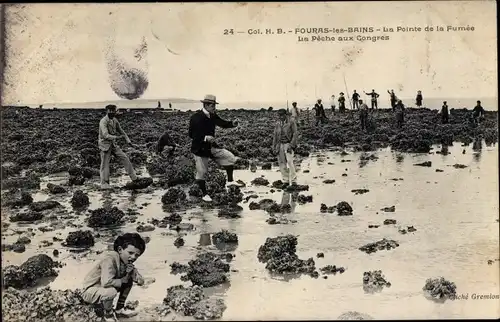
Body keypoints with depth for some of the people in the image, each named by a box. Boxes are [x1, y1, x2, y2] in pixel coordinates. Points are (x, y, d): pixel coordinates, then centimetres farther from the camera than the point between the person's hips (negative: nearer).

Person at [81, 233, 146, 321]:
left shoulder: (127, 262, -3)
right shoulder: (110, 258, -28)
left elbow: (141, 281, -2)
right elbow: (106, 283, -40)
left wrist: (131, 272, -22)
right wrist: (122, 280, -21)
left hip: (103, 289, 8)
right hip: (89, 292, -8)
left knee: (129, 281, 3)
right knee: (111, 291, -35)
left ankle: (119, 309, 14)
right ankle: (109, 315, -5)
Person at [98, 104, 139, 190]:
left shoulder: (114, 120, 5)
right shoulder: (103, 121, -18)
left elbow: (121, 131, 15)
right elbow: (105, 135, -30)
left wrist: (128, 141, 10)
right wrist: (116, 137, -41)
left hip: (113, 144, 7)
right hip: (105, 144, -7)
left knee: (124, 158, 0)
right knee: (105, 164, -2)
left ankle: (134, 178, 4)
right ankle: (104, 184, 7)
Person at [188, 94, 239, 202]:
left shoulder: (213, 116, 1)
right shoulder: (196, 117, -18)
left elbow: (223, 123, 2)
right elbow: (191, 134, -18)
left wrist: (232, 123, -19)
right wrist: (205, 138, -30)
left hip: (212, 146, 6)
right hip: (200, 149, -6)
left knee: (230, 158, -2)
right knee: (201, 172, 3)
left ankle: (230, 181, 13)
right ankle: (205, 194, 20)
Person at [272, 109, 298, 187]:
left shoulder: (291, 121, -5)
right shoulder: (278, 123, 10)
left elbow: (295, 134, -9)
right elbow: (275, 135, 14)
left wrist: (291, 145, -17)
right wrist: (274, 147, 7)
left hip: (288, 144, -5)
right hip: (280, 145, 5)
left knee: (290, 161, -17)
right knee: (282, 163, 2)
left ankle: (293, 181, -13)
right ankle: (286, 181, 9)